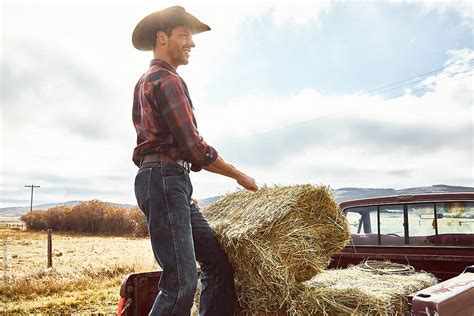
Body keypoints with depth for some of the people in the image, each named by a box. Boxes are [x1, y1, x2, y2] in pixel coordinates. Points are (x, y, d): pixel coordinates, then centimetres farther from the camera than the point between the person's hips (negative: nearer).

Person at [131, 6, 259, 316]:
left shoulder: (146, 81, 24)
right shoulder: (167, 80, -8)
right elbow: (194, 147, -15)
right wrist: (239, 175, -2)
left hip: (174, 184, 10)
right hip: (164, 179, -10)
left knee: (217, 261, 8)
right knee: (182, 279, -11)